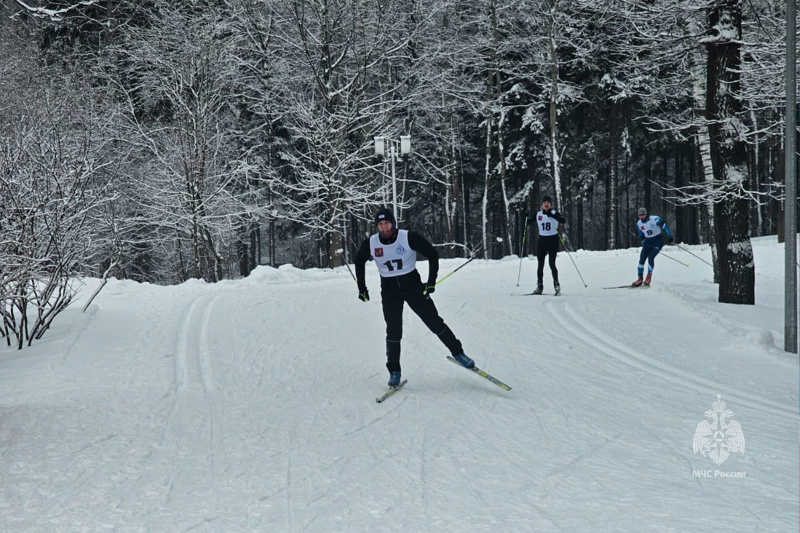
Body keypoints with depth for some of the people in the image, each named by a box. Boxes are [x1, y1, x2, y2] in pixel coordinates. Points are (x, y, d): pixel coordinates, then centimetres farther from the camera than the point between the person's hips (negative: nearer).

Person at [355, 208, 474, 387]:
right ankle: (394, 371, 9)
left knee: (434, 322, -2)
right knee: (393, 332, -3)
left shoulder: (409, 238, -16)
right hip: (389, 290, 1)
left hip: (412, 285, -1)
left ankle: (458, 353, 14)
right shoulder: (370, 244, -8)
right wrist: (362, 288, 11)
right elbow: (359, 262, 13)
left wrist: (431, 282, -8)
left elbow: (432, 255, -6)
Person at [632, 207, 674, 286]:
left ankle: (649, 277, -4)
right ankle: (640, 279, -1)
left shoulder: (655, 219, -18)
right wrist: (643, 242, 17)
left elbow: (664, 226, -10)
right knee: (642, 259, -8)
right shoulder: (639, 224, 0)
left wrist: (670, 237, -5)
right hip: (648, 242, 5)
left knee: (650, 257, -19)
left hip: (658, 242, -5)